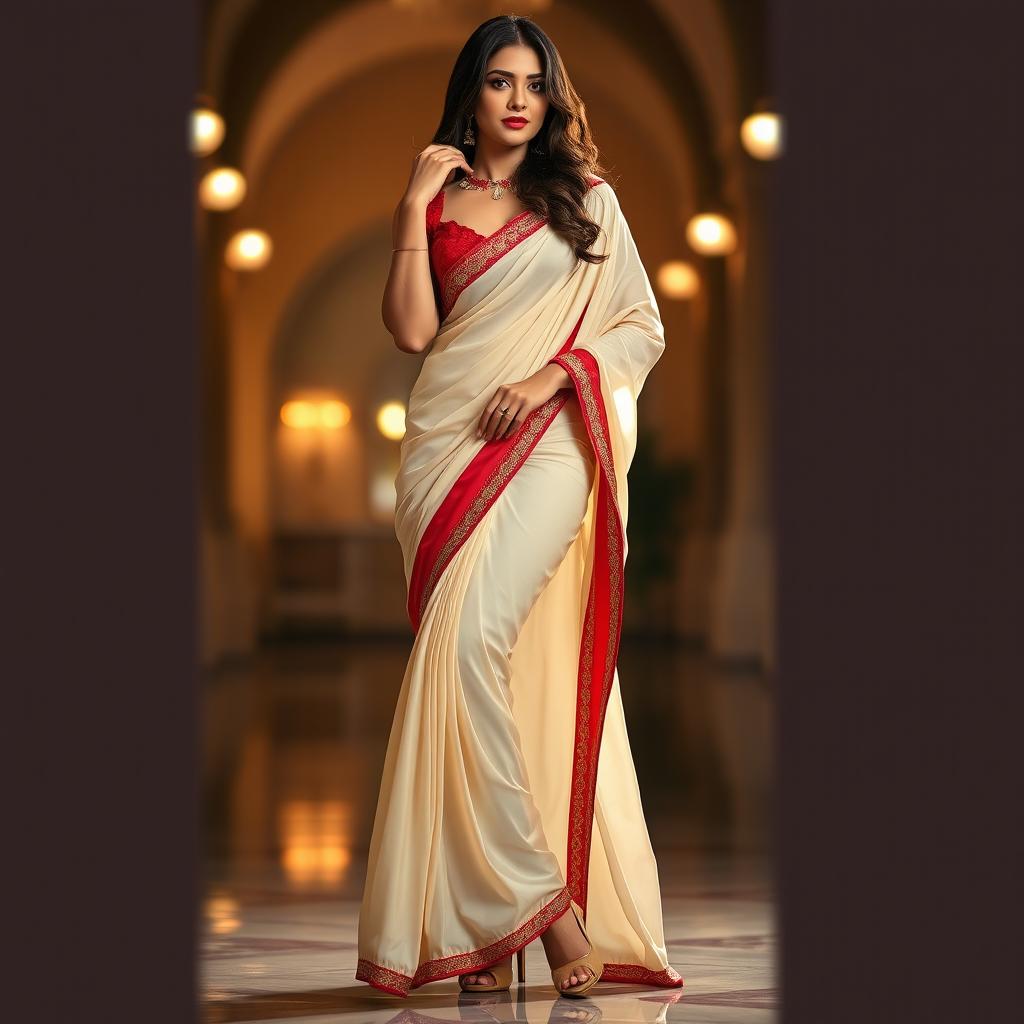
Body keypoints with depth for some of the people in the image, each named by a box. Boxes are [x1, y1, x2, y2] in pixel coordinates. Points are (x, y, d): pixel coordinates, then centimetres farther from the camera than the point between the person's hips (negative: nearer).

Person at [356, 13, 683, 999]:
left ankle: (529, 892, -18)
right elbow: (412, 329, 4)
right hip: (447, 439, 3)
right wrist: (413, 207, 0)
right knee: (459, 658, -7)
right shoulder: (439, 201, 16)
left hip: (547, 440, -3)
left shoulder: (587, 197, 13)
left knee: (470, 641, -22)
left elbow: (642, 326, 9)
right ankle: (538, 903, -7)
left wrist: (551, 374, -6)